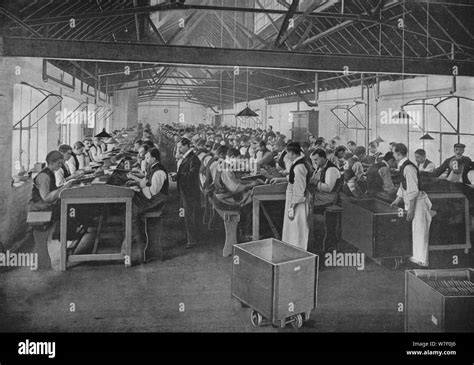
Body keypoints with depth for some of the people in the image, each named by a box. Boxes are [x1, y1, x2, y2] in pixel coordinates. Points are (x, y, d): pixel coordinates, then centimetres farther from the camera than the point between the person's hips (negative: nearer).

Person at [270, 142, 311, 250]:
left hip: (297, 201, -10)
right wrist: (280, 179, 25)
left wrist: (292, 206, -20)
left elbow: (298, 189, -24)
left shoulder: (299, 167, -24)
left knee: (296, 228, 2)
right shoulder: (301, 163, 6)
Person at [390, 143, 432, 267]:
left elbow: (413, 190, -23)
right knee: (416, 230, 15)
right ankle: (418, 257, 25)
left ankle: (422, 260, 6)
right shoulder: (403, 166, 10)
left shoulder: (408, 168, -21)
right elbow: (403, 185, 23)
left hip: (418, 201, -10)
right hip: (413, 201, 10)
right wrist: (397, 200, 27)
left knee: (419, 231, -3)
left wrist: (411, 209, -22)